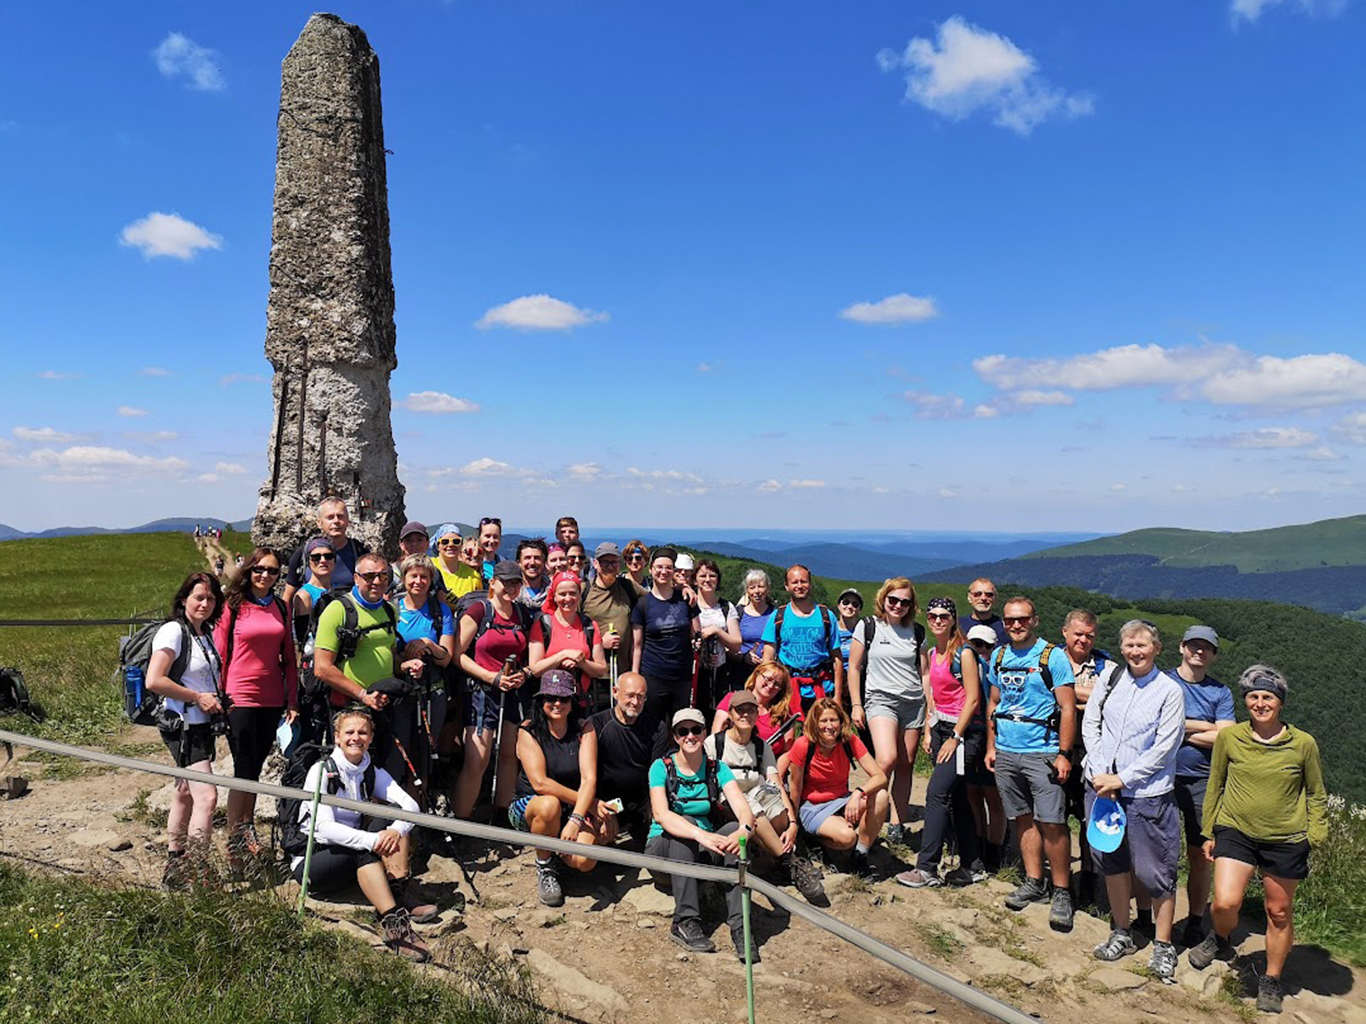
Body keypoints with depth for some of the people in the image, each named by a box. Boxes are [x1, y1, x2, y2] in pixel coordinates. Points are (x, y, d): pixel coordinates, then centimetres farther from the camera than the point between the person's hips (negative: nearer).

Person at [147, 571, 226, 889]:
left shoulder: (206, 633, 12)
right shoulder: (173, 631, -13)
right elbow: (154, 681, -23)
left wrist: (216, 698, 7)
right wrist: (197, 697, -16)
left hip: (202, 725, 9)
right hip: (182, 726, -9)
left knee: (185, 794, 17)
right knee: (207, 797, -16)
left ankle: (175, 868, 30)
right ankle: (199, 874, -14)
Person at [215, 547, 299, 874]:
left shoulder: (280, 608, 8)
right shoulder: (233, 606, -4)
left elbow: (289, 658, 10)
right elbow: (219, 654, -3)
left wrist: (292, 700, 6)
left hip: (272, 700, 4)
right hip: (240, 699, -4)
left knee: (255, 768, 15)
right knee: (244, 771, -1)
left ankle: (247, 829, 31)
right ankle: (234, 841, 11)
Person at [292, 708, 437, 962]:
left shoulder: (372, 772, 4)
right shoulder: (322, 771, -13)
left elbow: (410, 804, -10)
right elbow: (325, 828, -24)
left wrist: (396, 830, -32)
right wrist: (373, 840, -35)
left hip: (355, 859, 6)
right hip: (311, 860, -6)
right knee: (364, 851, -33)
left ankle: (400, 896, -25)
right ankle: (393, 922, -44)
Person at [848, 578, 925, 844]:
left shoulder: (917, 632, 10)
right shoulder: (868, 627, 1)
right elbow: (853, 667, 3)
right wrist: (856, 705, -2)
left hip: (913, 702, 4)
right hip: (880, 699, -3)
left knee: (905, 765, 3)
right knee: (887, 759, -22)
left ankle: (898, 823, 14)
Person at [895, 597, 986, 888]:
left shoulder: (964, 653, -11)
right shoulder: (931, 654, 12)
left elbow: (972, 700, -13)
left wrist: (955, 738, -14)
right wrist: (929, 732, 11)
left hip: (965, 730, -8)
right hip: (941, 727, 8)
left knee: (937, 792, -15)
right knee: (957, 798, 11)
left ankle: (926, 868, -12)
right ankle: (972, 866, 20)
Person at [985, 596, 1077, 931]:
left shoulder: (1052, 656, -6)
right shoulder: (999, 656, 10)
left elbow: (1068, 709, -7)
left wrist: (1063, 754, -13)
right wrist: (991, 746, 13)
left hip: (1042, 753, -5)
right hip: (1006, 752, 5)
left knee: (1052, 823, -6)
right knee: (1023, 819, 12)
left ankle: (1061, 893, 5)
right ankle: (1034, 883, 23)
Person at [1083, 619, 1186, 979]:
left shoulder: (1170, 690, -7)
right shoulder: (1110, 679, 4)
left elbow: (1163, 748, -9)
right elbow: (1090, 724, 6)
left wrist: (1122, 779, -12)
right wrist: (1099, 773, -4)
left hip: (1147, 793, -4)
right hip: (1102, 785, 4)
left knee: (1155, 871, 2)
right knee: (1112, 861, 15)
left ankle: (1163, 946, 19)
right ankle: (1121, 934, 31)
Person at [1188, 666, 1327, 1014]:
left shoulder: (1303, 743, -6)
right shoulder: (1229, 737, -5)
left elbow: (1316, 794, 8)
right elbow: (1214, 786, 7)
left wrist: (1315, 837, 0)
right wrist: (1209, 833, 10)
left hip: (1285, 841, 0)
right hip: (1236, 831, 0)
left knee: (1279, 913, 13)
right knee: (1225, 903, -15)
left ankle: (1271, 982, 35)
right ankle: (1220, 942, 19)